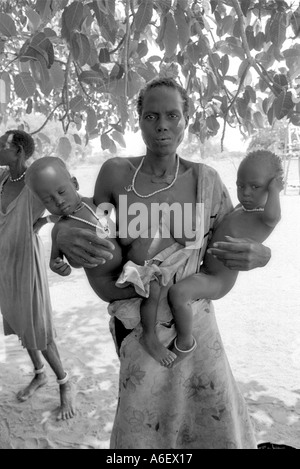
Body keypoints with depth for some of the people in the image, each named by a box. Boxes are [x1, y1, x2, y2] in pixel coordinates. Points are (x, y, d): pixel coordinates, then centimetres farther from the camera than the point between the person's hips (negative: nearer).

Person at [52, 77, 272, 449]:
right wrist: (65, 236, -25)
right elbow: (93, 241, -1)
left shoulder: (205, 179, -9)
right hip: (133, 319, 0)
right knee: (142, 428, 14)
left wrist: (258, 255, -24)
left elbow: (235, 245, 0)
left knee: (219, 424, 12)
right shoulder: (115, 172, -10)